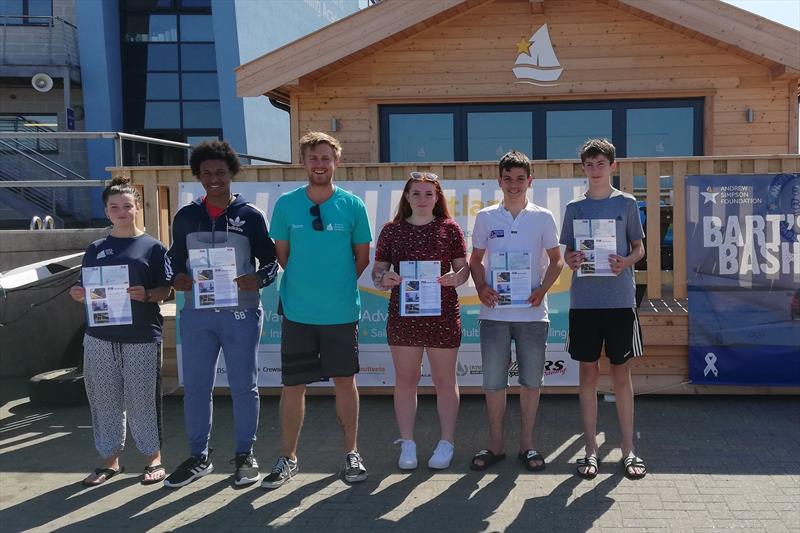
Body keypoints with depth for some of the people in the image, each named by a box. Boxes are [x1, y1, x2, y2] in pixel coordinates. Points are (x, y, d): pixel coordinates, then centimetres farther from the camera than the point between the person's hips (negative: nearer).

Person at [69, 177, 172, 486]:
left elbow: (165, 290, -2)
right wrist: (79, 295, -9)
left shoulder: (153, 247, 1)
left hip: (142, 336, -3)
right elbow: (86, 290, 13)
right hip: (100, 336, 3)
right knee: (104, 400, 9)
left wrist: (146, 295, -21)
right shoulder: (96, 250, 11)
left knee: (143, 399, 3)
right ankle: (110, 459, 23)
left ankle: (154, 458, 17)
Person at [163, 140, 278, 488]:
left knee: (243, 385, 6)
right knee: (195, 386, 7)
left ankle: (245, 455, 20)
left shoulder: (250, 216, 1)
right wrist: (176, 279, -6)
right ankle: (199, 456, 22)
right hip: (196, 312, 3)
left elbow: (271, 261, 4)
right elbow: (174, 259, 15)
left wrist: (256, 281, -16)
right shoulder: (185, 216, 9)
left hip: (241, 312, -2)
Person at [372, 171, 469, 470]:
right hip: (403, 314, 1)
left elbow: (463, 267, 4)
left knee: (444, 379, 8)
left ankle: (446, 443, 21)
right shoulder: (392, 230, 6)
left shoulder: (449, 229, 3)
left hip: (442, 314, -1)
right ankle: (407, 444, 19)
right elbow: (377, 269, 6)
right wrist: (384, 279, -16)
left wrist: (455, 277, -18)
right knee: (405, 379, 8)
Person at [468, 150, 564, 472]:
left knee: (531, 381, 7)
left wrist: (542, 290, -9)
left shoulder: (542, 217, 4)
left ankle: (527, 445, 21)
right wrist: (481, 287, -8)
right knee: (493, 382, 5)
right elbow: (476, 259, 10)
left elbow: (556, 260, 7)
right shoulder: (485, 217, 5)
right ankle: (495, 446, 19)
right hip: (494, 311, 0)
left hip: (532, 312, 0)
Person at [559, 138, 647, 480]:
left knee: (621, 374, 5)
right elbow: (567, 252, 11)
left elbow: (639, 249, 7)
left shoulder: (626, 203, 5)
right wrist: (571, 260, -12)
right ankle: (591, 450, 15)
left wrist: (625, 262, -14)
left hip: (620, 300, -1)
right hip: (583, 301, 1)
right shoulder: (575, 207, 8)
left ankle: (628, 450, 15)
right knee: (588, 374, 6)